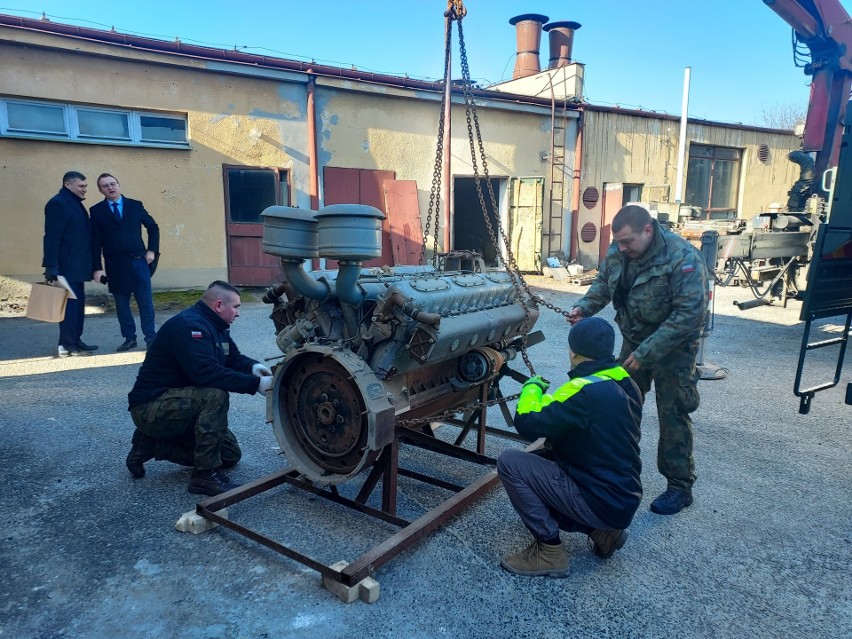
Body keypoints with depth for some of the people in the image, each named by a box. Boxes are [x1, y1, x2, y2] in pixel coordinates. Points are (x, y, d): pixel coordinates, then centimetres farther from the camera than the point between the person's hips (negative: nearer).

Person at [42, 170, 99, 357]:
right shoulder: (58, 203, -11)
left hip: (77, 266, 9)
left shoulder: (75, 203, 17)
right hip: (67, 266, -9)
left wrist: (89, 264, 16)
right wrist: (51, 266, -22)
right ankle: (67, 346, 0)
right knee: (70, 304, -6)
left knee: (78, 305, 12)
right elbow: (51, 237, -17)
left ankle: (75, 341, 19)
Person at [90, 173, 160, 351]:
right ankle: (129, 338, 14)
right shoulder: (97, 211, 3)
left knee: (146, 302, 1)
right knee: (121, 304, 5)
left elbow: (153, 227, 16)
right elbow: (95, 242, 0)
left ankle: (150, 337, 9)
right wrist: (96, 268, -5)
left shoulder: (135, 205, 6)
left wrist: (152, 250, 5)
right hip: (115, 265, 0)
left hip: (139, 261, 0)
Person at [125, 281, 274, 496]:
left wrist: (253, 366, -10)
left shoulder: (214, 326, 8)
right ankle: (206, 475, -22)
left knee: (230, 455, 7)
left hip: (178, 403, 10)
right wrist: (255, 384, -34)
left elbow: (233, 358, 13)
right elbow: (206, 372, -35)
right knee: (215, 395, -34)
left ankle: (151, 443, 14)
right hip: (152, 407, -10)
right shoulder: (189, 325, -23)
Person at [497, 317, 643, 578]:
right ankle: (603, 531, 15)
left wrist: (533, 387, -6)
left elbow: (527, 424, -24)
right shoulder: (625, 384, 3)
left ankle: (549, 551, -2)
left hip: (602, 502, -9)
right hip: (625, 497, 9)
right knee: (539, 459, 21)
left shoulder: (586, 391, -25)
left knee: (510, 462, -11)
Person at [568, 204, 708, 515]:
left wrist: (646, 353, -30)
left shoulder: (683, 259, -27)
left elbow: (689, 315, -29)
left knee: (673, 415, 0)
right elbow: (603, 282, 9)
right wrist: (584, 306, -12)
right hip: (634, 339, 7)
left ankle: (680, 486, 16)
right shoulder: (618, 251, -8)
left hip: (672, 347, -6)